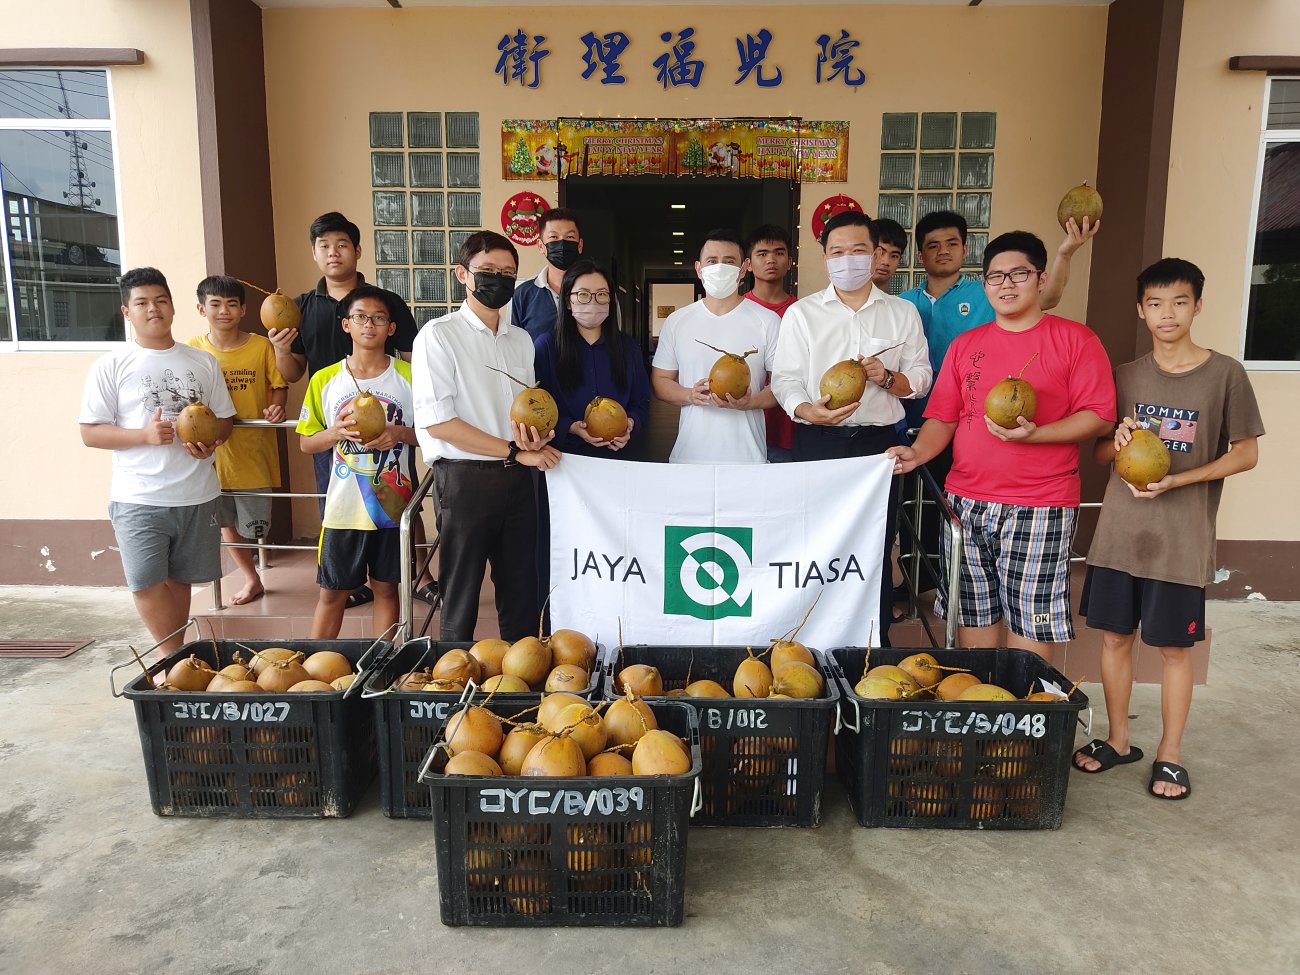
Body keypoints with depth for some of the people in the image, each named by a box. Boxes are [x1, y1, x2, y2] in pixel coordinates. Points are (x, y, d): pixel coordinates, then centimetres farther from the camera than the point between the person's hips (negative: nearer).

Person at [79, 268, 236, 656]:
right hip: (139, 497, -2)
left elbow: (225, 419, 14)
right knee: (147, 584, -7)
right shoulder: (111, 366, 0)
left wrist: (209, 441, -9)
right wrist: (145, 435, -18)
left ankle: (175, 658, 24)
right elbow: (90, 432, -2)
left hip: (197, 495, 3)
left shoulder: (203, 362, 8)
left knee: (180, 580, 11)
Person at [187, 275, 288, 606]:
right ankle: (252, 579, 35)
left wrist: (275, 407, -18)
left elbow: (279, 387, 2)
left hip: (254, 451, -3)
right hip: (213, 451, 3)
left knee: (253, 526, 3)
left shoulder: (261, 347, -7)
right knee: (226, 522, 16)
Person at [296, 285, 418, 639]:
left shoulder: (409, 376, 0)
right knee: (331, 592, 9)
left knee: (386, 587, 11)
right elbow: (306, 443, 7)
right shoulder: (324, 380, 3)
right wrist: (337, 432, -14)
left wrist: (401, 433, -17)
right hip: (343, 507, 1)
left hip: (392, 503, 0)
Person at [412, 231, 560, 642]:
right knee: (461, 597, 6)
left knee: (522, 592, 12)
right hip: (465, 479, -5)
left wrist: (534, 435, -4)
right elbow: (437, 421, -14)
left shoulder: (521, 340, 13)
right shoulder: (439, 335, -6)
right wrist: (515, 451, -15)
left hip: (518, 479, 6)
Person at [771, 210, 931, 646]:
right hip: (819, 443, -1)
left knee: (877, 549, 5)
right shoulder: (801, 313, 6)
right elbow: (785, 379, 0)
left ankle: (877, 642, 19)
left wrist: (888, 377, -11)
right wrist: (810, 411, -20)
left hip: (878, 443, 1)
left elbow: (921, 376, 11)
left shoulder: (902, 312, 10)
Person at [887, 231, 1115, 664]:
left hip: (1039, 509, -4)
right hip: (966, 504, 4)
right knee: (975, 619, 11)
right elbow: (943, 417, 12)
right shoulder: (965, 345, 13)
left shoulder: (1075, 339, 1)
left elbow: (1099, 416, -5)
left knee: (1030, 626, -1)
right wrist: (918, 452, -8)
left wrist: (1033, 434, -20)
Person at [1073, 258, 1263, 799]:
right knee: (1114, 635, 9)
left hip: (1182, 538, -3)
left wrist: (1176, 480, -15)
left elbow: (1246, 453, -1)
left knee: (1174, 646, 6)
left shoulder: (1225, 374, -3)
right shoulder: (1125, 376, 5)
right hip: (1119, 531, 3)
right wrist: (1118, 443, -13)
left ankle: (1170, 754, 22)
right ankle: (1118, 740, 26)